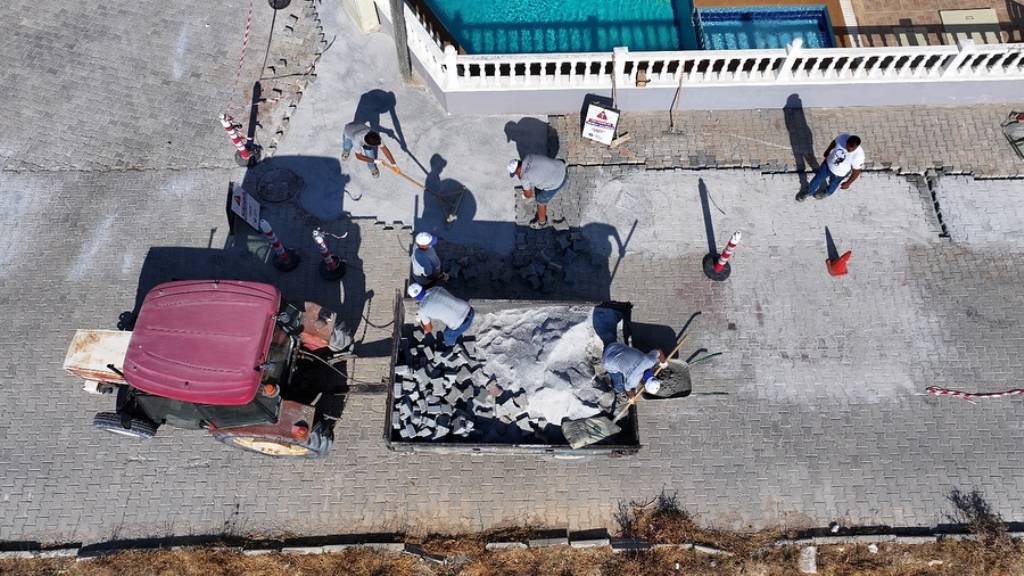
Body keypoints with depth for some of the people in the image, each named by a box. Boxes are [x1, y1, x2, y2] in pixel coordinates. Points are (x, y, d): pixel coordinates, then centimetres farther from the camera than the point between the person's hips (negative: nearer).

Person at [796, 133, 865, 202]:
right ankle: (808, 192, 54)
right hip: (828, 164, 2)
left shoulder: (858, 156, -39)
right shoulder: (843, 137, -31)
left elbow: (856, 172, -22)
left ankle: (826, 193, 62)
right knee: (817, 179, 24)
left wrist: (848, 183, -10)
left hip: (839, 174, -2)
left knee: (831, 188, 27)